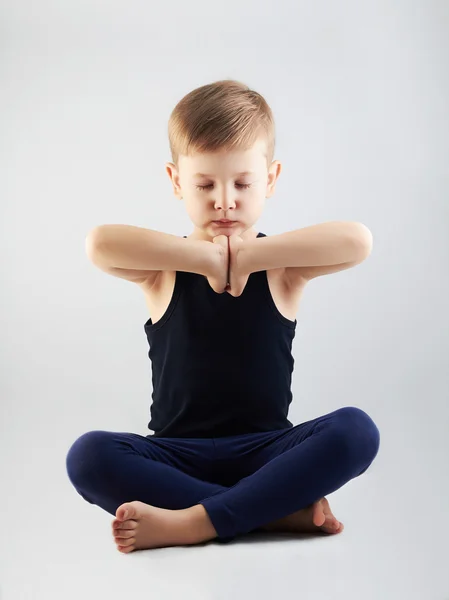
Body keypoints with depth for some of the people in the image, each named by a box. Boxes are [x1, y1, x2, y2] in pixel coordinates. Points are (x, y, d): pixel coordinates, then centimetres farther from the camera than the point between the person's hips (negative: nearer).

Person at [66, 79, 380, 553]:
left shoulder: (282, 267, -1)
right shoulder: (163, 268, -2)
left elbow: (357, 240, -22)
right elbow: (100, 244, -24)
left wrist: (247, 257, -23)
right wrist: (207, 258, -24)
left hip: (265, 451, 0)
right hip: (179, 455, 1)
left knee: (356, 430, -25)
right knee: (88, 456, -26)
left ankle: (190, 523, -25)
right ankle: (284, 511, -22)